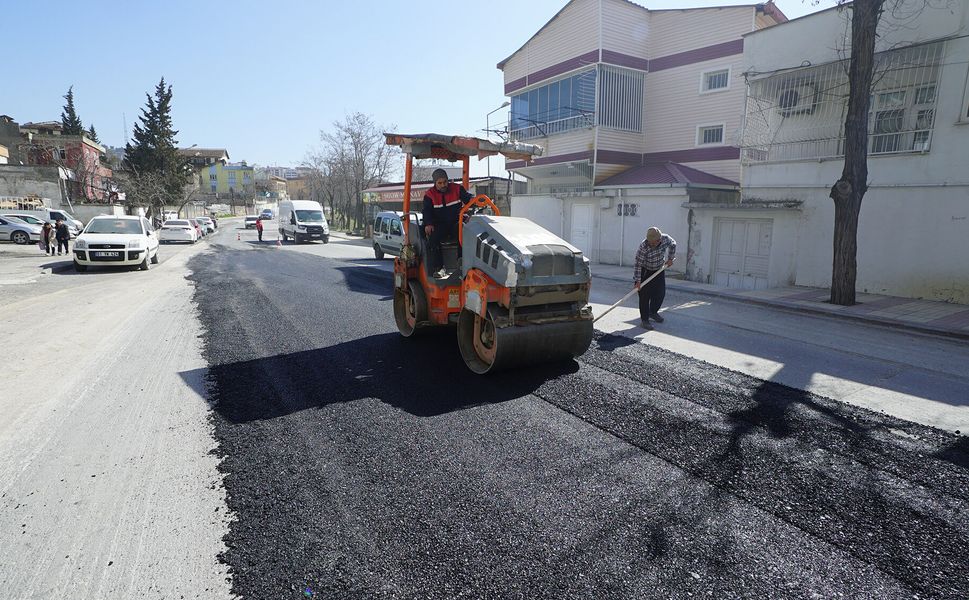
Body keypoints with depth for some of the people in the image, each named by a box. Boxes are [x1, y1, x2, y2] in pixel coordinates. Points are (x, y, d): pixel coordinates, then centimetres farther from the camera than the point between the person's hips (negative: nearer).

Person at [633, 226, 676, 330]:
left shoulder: (665, 239, -20)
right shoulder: (643, 247, -32)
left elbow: (673, 244, 5)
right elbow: (638, 264, -27)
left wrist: (670, 258, 2)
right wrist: (637, 281, -26)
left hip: (659, 270, 5)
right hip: (645, 271, -5)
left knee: (661, 293, 9)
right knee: (645, 296, -6)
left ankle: (653, 312, 32)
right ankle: (645, 319, 3)